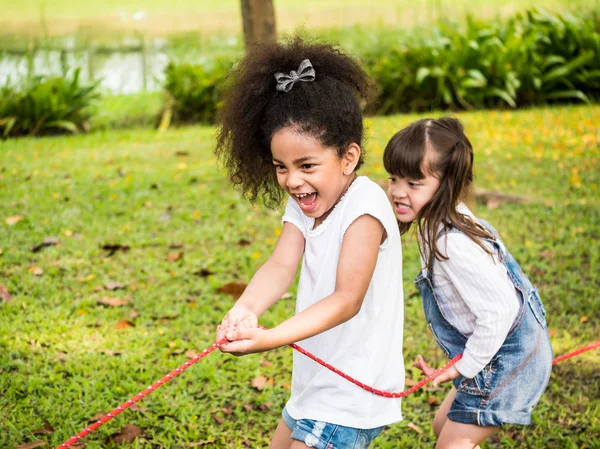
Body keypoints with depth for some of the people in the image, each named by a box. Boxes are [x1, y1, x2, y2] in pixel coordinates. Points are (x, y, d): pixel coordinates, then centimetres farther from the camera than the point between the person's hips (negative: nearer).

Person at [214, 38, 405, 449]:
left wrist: (271, 338, -43)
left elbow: (347, 299, -29)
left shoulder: (365, 205, -21)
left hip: (350, 396, -9)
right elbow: (281, 265, -14)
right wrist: (246, 309, -36)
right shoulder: (303, 205, 2)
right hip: (315, 383, 9)